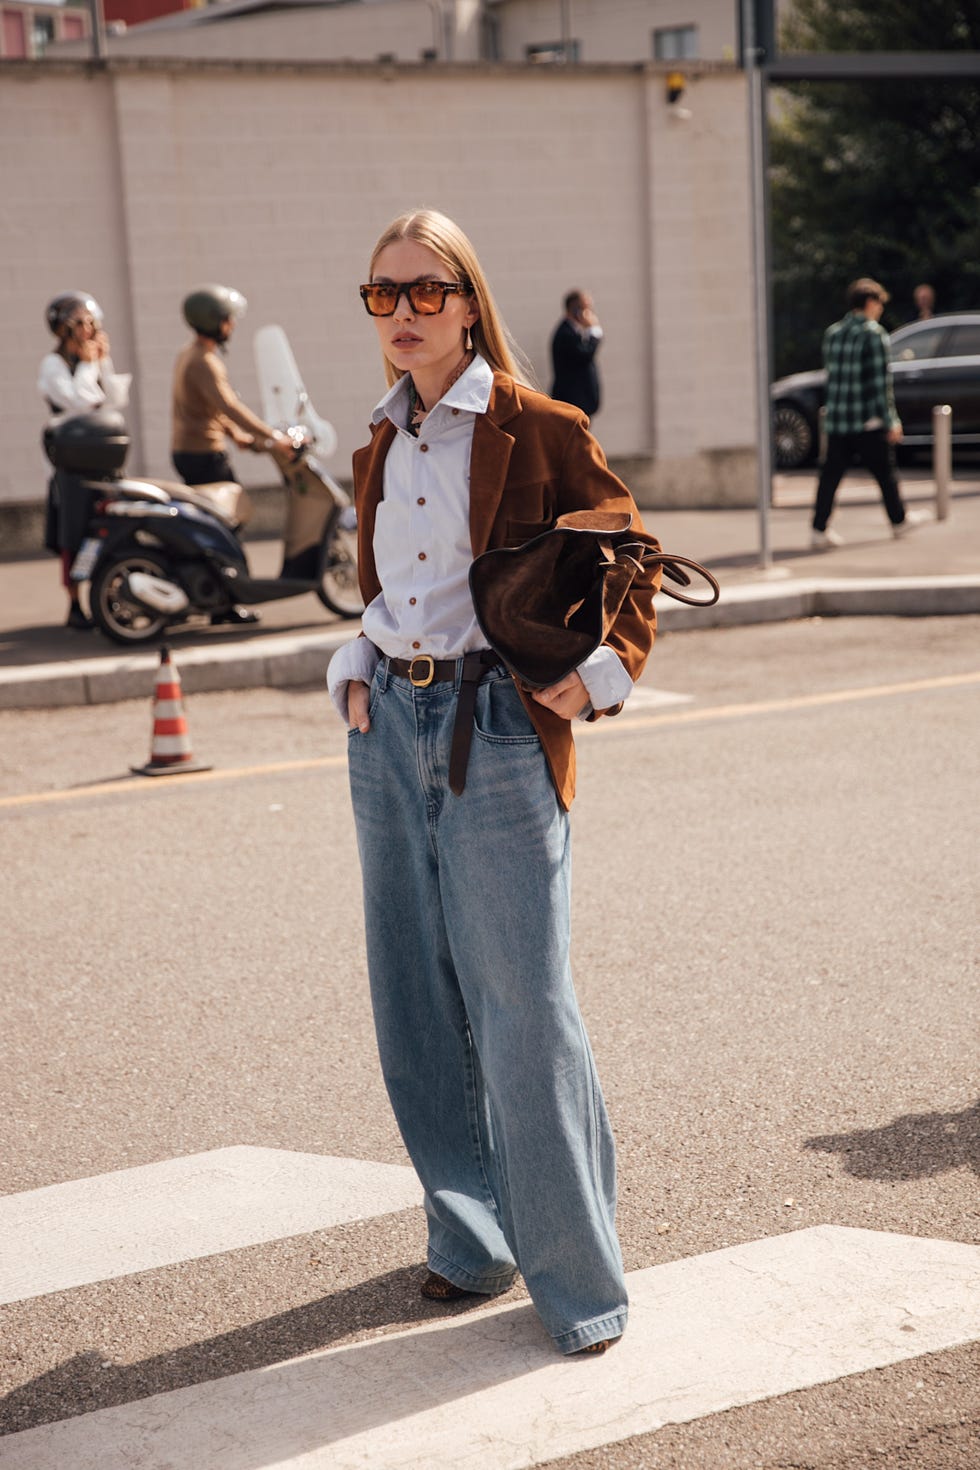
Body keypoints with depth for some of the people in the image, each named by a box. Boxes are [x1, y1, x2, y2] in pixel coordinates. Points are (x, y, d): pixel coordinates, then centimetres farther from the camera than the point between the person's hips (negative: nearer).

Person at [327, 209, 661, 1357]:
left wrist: (599, 676, -12)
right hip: (390, 724, 6)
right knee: (417, 1006, 10)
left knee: (519, 1006, -7)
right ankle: (472, 1240, 25)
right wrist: (354, 673, 8)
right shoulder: (381, 448, 14)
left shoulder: (538, 431, -4)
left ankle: (577, 1276, 5)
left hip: (498, 726, -6)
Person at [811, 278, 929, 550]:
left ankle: (819, 530, -3)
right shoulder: (873, 333, -11)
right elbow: (880, 382, -13)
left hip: (836, 418, 5)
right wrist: (891, 421, -9)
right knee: (884, 471, 11)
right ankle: (899, 520, 26)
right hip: (868, 420, -5)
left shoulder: (832, 332, 9)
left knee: (831, 474, 4)